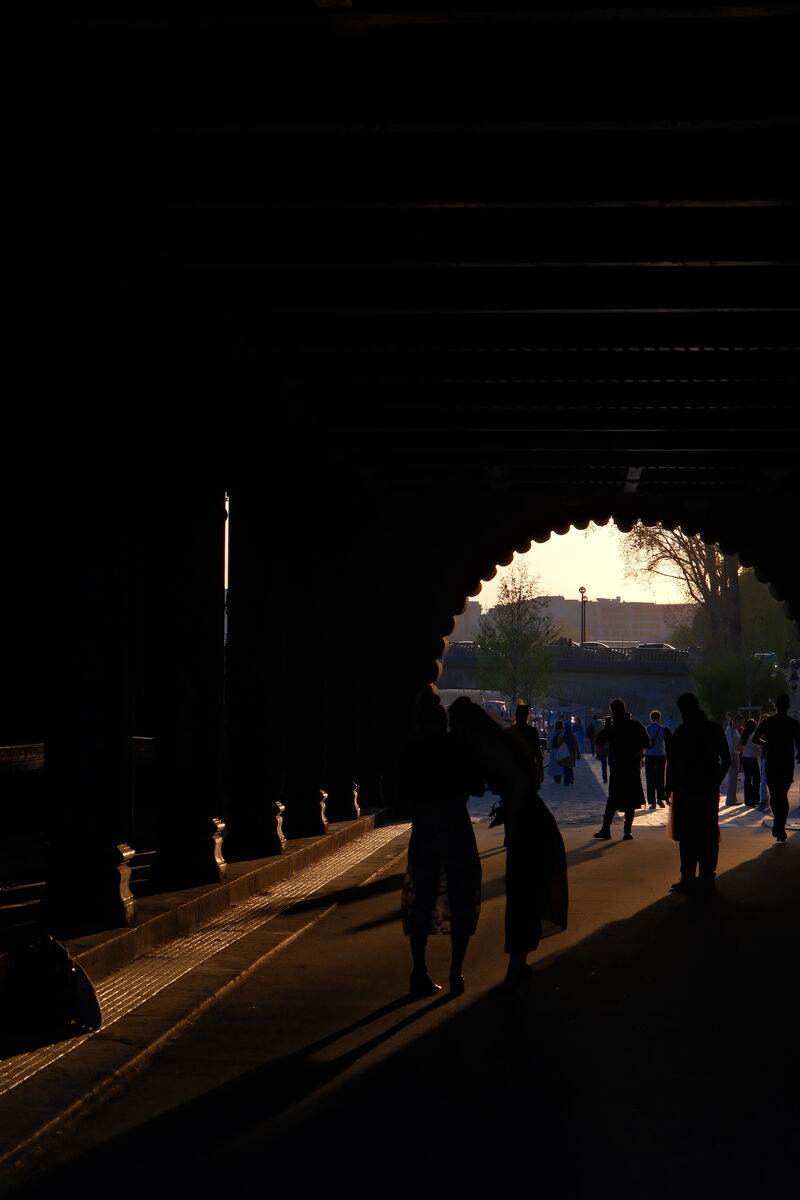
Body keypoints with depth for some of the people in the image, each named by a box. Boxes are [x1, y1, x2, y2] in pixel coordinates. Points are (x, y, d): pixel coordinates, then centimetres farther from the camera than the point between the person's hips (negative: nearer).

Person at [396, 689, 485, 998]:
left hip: (423, 830, 2)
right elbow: (477, 788, 1)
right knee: (461, 901, 7)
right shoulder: (459, 747, -5)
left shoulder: (410, 752, 1)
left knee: (422, 901, 10)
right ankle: (456, 974, 4)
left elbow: (404, 794, 7)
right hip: (456, 826, -2)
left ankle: (419, 975, 7)